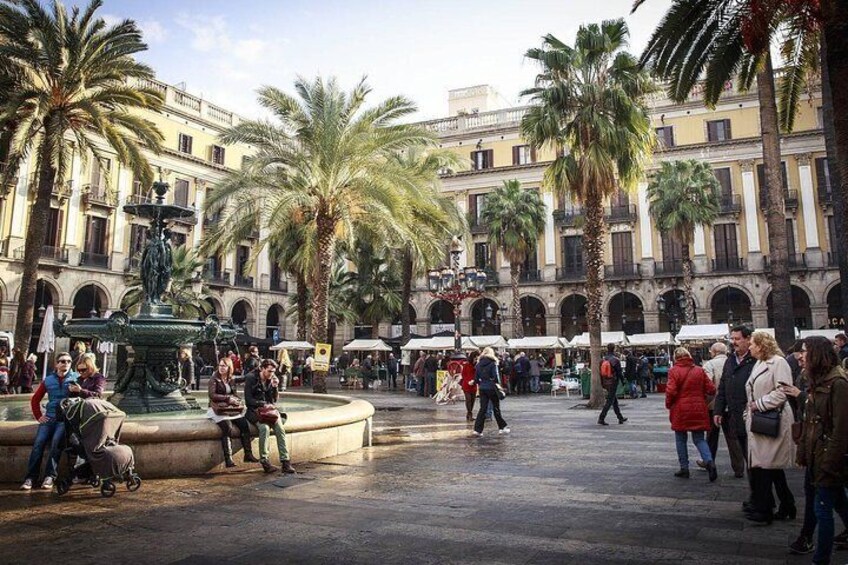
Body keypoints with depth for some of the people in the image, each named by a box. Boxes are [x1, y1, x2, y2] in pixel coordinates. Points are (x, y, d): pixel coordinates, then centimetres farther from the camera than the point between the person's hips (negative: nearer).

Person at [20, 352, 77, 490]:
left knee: (56, 441, -25)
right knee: (38, 443, -14)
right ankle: (31, 477, -11)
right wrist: (38, 416, 12)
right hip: (49, 417, 4)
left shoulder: (75, 378, 4)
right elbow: (35, 399, 21)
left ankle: (50, 476, -20)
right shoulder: (48, 380, 13)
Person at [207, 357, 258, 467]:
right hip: (218, 409, -5)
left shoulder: (231, 380, 16)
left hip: (232, 408, 5)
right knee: (228, 427, -29)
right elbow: (212, 395, -13)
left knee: (245, 424, -15)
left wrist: (238, 401, -4)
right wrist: (228, 398, -17)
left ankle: (248, 454, -9)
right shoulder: (214, 379, -1)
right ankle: (228, 459, -26)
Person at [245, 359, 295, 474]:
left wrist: (274, 387, -7)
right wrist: (263, 404, -18)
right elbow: (248, 400, -9)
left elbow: (274, 400, 9)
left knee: (280, 428, -24)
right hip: (254, 411, -4)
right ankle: (264, 461, -26)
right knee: (264, 427, -33)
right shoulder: (251, 378, -4)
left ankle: (285, 461, -25)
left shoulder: (272, 379, 9)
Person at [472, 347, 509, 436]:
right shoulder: (492, 363, -8)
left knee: (482, 409, 5)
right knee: (496, 408, 10)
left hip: (482, 389, 4)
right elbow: (495, 376, -13)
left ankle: (477, 429, -2)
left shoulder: (479, 364, 6)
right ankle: (502, 427, 20)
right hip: (491, 388, -4)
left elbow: (476, 378, 6)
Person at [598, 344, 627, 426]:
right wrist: (623, 381, 2)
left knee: (615, 400, 17)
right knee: (609, 401, -4)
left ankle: (620, 418, 26)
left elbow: (601, 373, 8)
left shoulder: (602, 360, 3)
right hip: (613, 383, -7)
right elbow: (619, 372, -11)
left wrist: (602, 383, 15)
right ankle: (601, 418, -10)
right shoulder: (615, 360, -15)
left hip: (606, 383, 7)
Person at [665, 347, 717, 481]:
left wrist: (668, 404, 0)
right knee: (699, 439, 11)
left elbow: (671, 391, -17)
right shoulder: (699, 370, 2)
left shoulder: (674, 371, -10)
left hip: (680, 411, -3)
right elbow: (711, 389, 0)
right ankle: (709, 462, -12)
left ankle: (684, 468, 13)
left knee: (681, 439, 11)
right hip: (698, 410, 3)